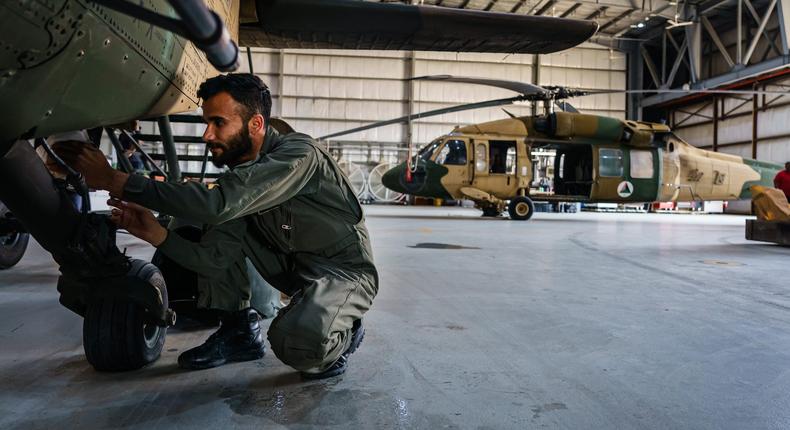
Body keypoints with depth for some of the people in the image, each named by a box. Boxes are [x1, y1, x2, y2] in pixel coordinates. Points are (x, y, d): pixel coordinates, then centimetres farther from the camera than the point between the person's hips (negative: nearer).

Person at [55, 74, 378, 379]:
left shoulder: (297, 154, -25)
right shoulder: (241, 172, 0)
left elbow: (216, 203, -38)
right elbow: (215, 260, -4)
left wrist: (114, 181, -33)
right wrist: (156, 234, -19)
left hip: (345, 271, -8)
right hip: (295, 268, 8)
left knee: (297, 343, -36)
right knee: (223, 229, -3)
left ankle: (342, 332, 0)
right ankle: (238, 332, 8)